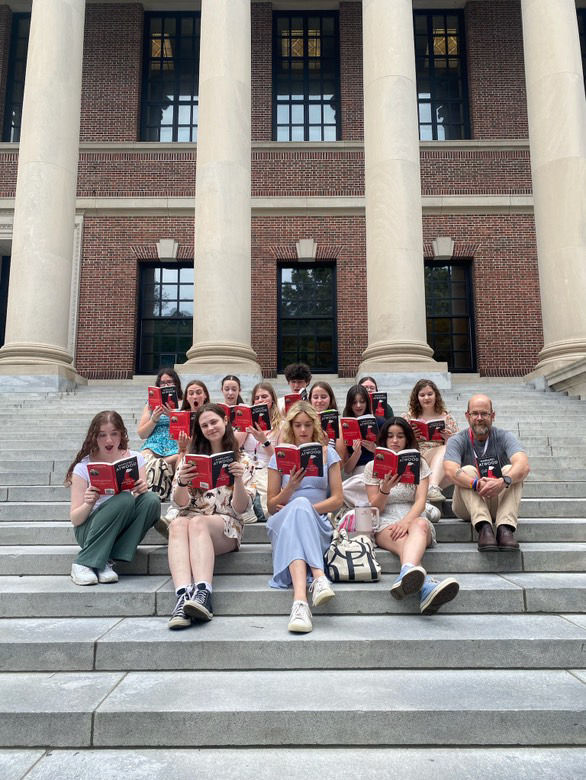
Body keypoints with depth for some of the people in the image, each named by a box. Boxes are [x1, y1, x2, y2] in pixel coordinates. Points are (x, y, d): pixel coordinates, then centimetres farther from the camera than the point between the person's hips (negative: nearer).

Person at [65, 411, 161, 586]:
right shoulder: (84, 467, -5)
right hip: (89, 530, -3)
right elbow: (75, 519, -6)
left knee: (151, 500, -26)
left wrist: (143, 490, -25)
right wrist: (89, 504, -27)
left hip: (123, 528, 3)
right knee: (124, 499, -31)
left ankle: (106, 562, -18)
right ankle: (84, 563, -20)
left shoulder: (135, 459, 2)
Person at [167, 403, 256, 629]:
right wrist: (181, 482, -13)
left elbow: (240, 508, 3)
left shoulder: (242, 461, 11)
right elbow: (180, 503, 9)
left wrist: (239, 480, -16)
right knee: (178, 524, -35)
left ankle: (202, 593, -54)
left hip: (226, 527, -2)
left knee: (198, 523, -36)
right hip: (190, 517, 2)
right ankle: (184, 595, -53)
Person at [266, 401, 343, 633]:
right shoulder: (279, 457, 13)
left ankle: (300, 599, -55)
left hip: (318, 524, 0)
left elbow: (337, 499, 7)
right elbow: (271, 507, 11)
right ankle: (318, 577, -57)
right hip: (283, 523, 0)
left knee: (300, 505, -38)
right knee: (299, 505, -37)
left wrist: (306, 508, -8)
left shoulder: (328, 454, 14)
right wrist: (290, 487, -9)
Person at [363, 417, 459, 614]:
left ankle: (406, 575, -70)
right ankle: (426, 585, -70)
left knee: (420, 525, -39)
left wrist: (406, 521, -22)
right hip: (386, 524, -1)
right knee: (403, 541, -38)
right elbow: (375, 508, 4)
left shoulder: (419, 464, 13)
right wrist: (385, 489, -18)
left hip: (414, 519, 1)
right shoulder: (373, 466, 12)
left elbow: (420, 501, -1)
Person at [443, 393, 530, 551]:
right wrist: (476, 484, -44)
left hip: (499, 501, 1)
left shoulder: (504, 437, -3)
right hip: (468, 506, -1)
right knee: (467, 470, -26)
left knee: (511, 471, -22)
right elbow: (451, 471, -25)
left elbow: (524, 466, -23)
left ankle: (505, 528, -38)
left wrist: (504, 482, -43)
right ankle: (484, 527, -42)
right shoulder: (457, 441, -5)